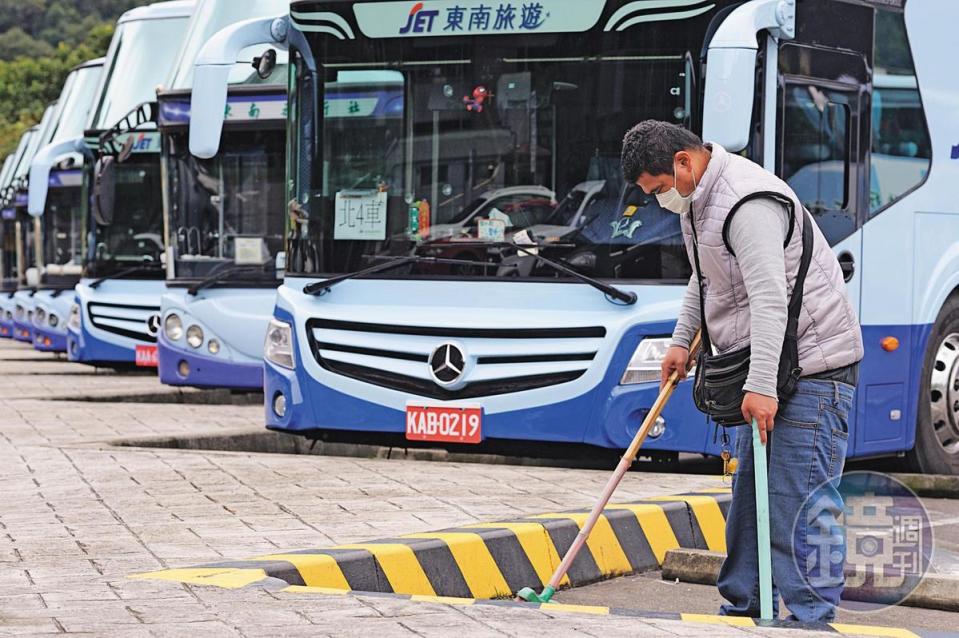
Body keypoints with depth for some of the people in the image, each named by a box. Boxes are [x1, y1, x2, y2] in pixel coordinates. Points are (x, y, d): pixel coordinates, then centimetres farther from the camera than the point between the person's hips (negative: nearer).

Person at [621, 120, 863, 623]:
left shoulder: (748, 203, -22)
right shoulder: (697, 200, 11)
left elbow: (770, 298, -29)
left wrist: (761, 385, -33)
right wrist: (682, 340, 21)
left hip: (812, 364, -10)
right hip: (767, 370, 10)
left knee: (801, 499, -12)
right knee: (749, 494, 13)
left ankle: (812, 618, -10)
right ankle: (746, 607, 22)